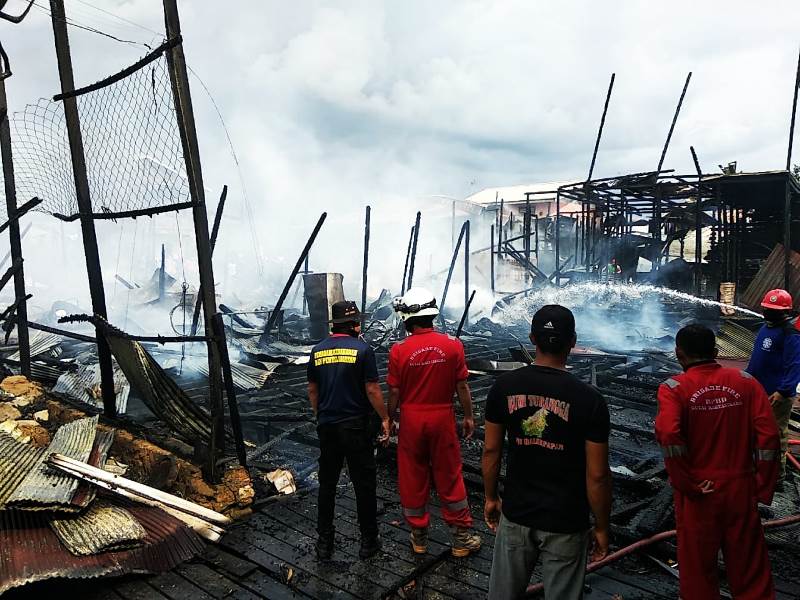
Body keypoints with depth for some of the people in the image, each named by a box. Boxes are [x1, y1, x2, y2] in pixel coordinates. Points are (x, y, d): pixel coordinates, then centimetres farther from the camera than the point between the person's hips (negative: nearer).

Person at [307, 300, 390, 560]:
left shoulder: (317, 350, 3)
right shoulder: (362, 349, -12)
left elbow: (312, 390, 9)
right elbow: (372, 390, -12)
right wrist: (385, 418, -2)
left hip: (326, 426, 4)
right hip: (356, 426, -4)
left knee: (327, 484, 14)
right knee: (364, 484, 8)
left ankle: (324, 542, 22)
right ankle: (368, 541, 18)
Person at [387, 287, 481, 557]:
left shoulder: (399, 350, -12)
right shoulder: (453, 345, -10)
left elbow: (394, 392, -6)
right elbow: (462, 387, -4)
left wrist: (390, 419, 10)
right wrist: (468, 416, 9)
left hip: (411, 421, 0)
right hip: (443, 419, 1)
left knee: (413, 479, 14)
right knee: (449, 479, 13)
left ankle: (419, 537, 28)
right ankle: (462, 538, 23)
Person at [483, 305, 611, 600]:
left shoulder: (504, 386, -9)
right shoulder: (589, 399, -17)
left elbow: (491, 450, -1)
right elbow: (597, 476, -12)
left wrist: (491, 497, 13)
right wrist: (602, 527, 2)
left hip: (515, 514, 3)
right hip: (565, 523, -2)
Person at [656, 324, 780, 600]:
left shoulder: (673, 388, -11)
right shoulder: (746, 381, -1)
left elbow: (668, 434, -27)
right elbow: (768, 434, -6)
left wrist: (686, 484, -15)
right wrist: (764, 488, 1)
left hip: (697, 495, -2)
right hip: (741, 489, 3)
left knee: (698, 566, 15)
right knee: (749, 564, 19)